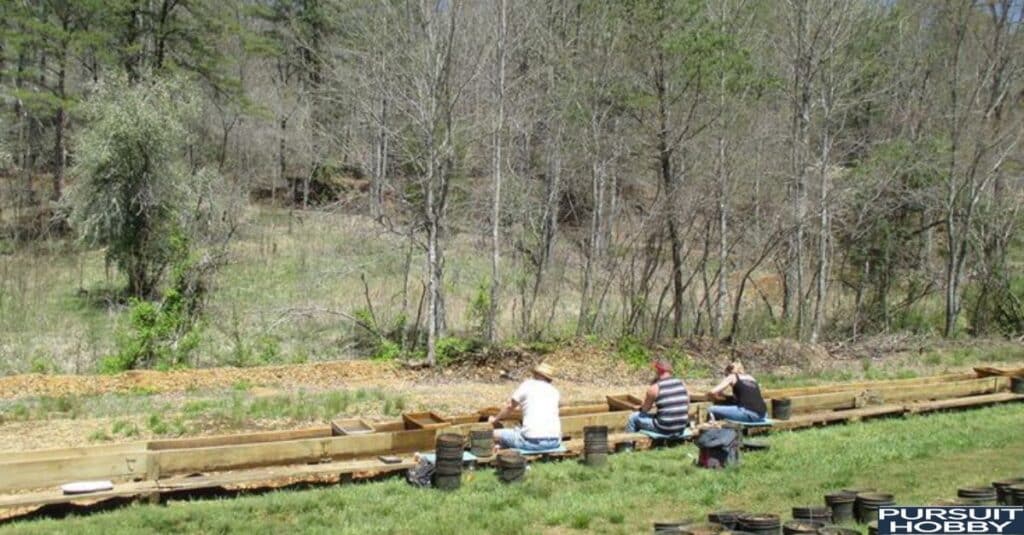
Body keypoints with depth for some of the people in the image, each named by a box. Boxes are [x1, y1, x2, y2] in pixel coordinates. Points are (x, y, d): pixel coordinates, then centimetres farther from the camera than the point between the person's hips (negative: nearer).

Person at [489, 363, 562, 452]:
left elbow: (509, 407, 20)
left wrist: (495, 419, 39)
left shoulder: (528, 385, 7)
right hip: (554, 442, 3)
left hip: (532, 441, -3)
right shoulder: (554, 391, 18)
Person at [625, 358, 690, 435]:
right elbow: (687, 408, 11)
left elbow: (645, 409, 3)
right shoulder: (682, 384, 3)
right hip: (681, 428, 6)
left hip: (664, 429, -6)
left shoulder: (654, 388, -11)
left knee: (633, 417, 15)